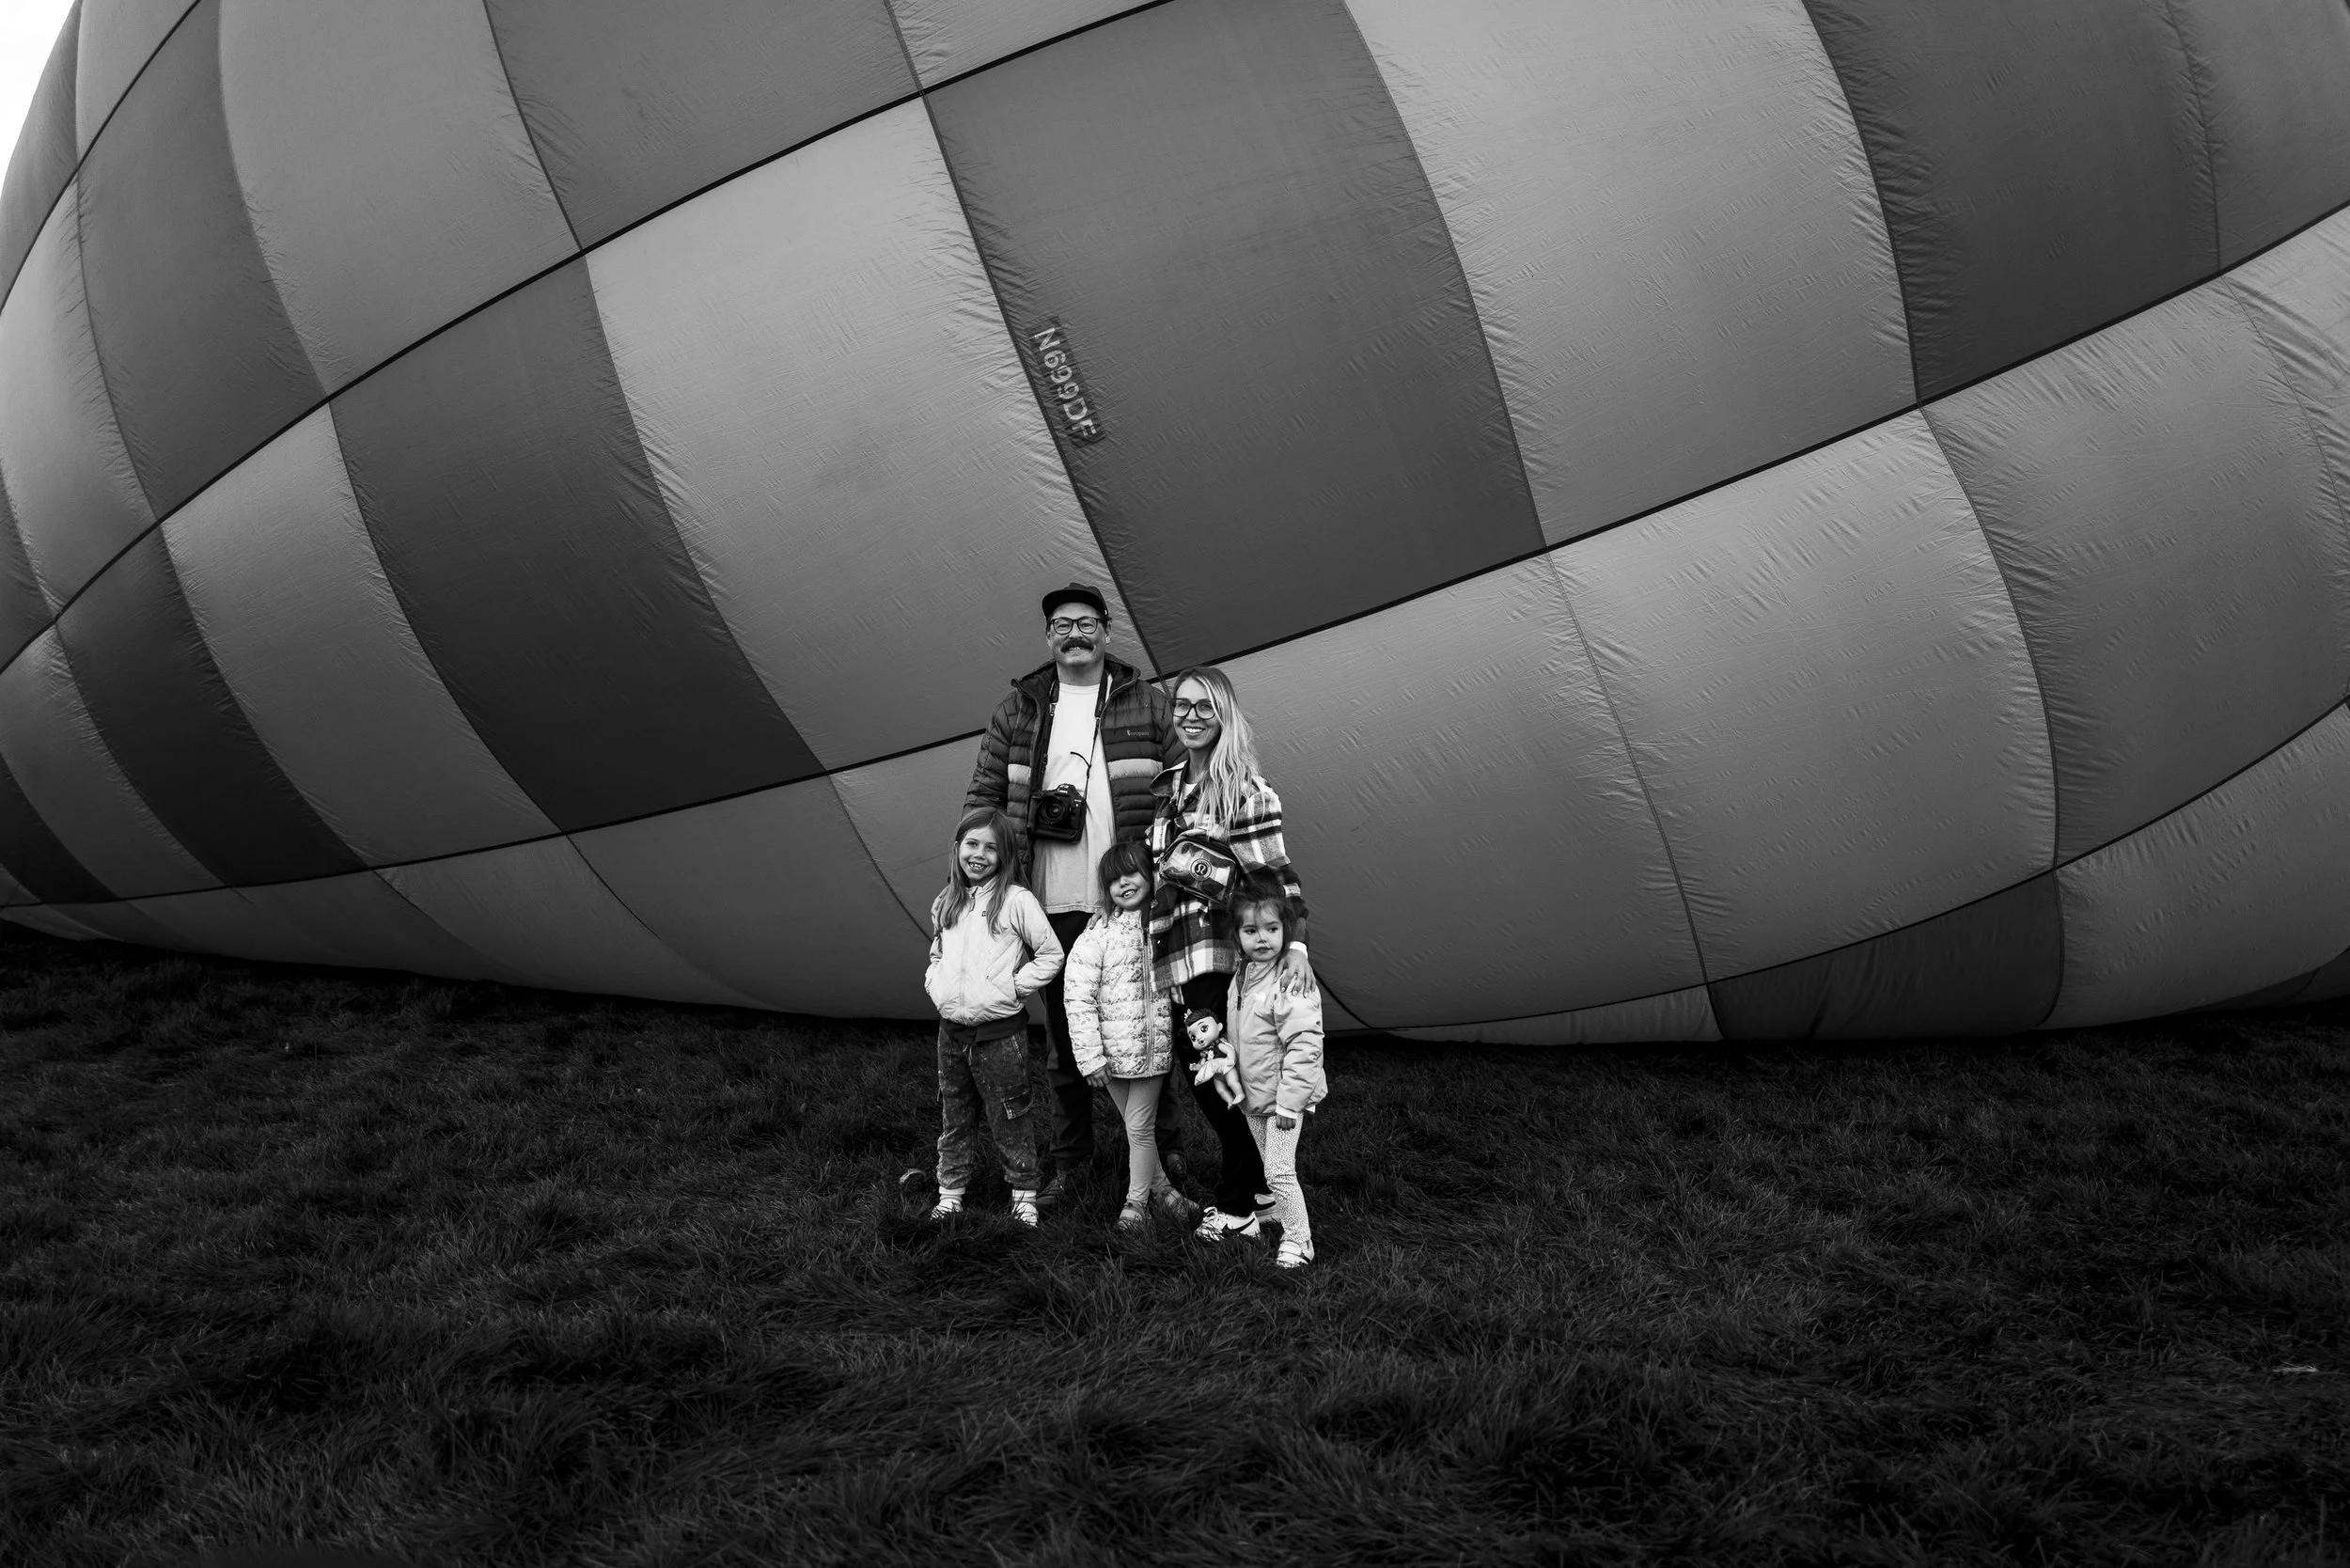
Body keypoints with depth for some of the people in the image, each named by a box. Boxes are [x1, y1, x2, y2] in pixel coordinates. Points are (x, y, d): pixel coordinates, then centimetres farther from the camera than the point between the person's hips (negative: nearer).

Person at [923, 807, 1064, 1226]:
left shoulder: (1016, 901, -10)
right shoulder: (945, 904, 9)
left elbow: (1051, 955, -6)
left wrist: (1014, 987, -10)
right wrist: (935, 983, 7)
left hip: (1000, 1031, -5)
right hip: (951, 1029, 5)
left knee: (1008, 1119, 3)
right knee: (954, 1117, 14)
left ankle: (1024, 1195, 17)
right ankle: (950, 1194, 26)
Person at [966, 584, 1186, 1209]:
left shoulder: (1148, 704, 5)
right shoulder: (1015, 711, 9)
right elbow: (983, 796, 11)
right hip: (1052, 904, 2)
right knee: (1063, 1036, 11)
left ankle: (1164, 1150, 22)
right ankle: (1069, 1159, 24)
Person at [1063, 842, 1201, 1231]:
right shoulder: (1097, 935, -10)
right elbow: (1078, 998, -12)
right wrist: (1091, 1056, -14)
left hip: (1154, 1048, 1)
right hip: (1112, 1050, -1)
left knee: (1140, 1127, 4)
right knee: (1135, 1127, 13)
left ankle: (1137, 1200, 20)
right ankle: (1160, 1185, 32)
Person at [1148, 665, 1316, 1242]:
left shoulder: (1245, 788, -7)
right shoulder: (1166, 786, 14)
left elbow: (1277, 872, -13)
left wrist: (1296, 943, -22)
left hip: (1226, 950, -7)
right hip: (1177, 952, 7)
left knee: (1222, 1071, -5)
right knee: (1197, 1067, 9)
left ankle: (1238, 1206, 9)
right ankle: (1260, 1187, 25)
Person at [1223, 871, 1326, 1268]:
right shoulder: (1242, 976, 4)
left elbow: (1303, 1047, -24)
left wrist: (1288, 1103, -23)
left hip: (1284, 1097, -8)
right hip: (1252, 1097, 8)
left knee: (1279, 1172, -5)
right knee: (1272, 1170, 18)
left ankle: (1298, 1243, 8)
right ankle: (1288, 1222, 32)